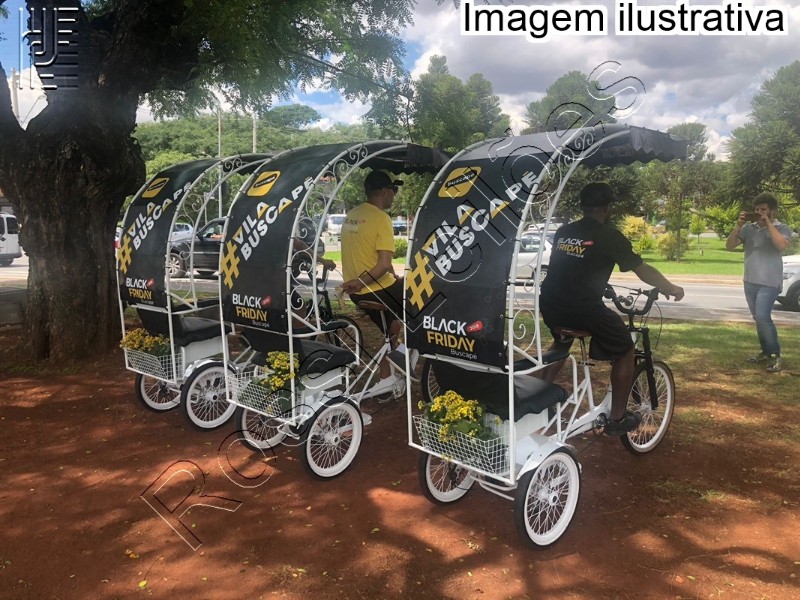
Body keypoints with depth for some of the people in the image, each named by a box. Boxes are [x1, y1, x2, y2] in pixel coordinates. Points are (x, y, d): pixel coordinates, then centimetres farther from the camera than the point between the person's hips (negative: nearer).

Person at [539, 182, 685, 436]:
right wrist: (671, 289, 20)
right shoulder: (609, 236, -1)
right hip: (584, 308, -6)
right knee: (624, 351, 15)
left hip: (550, 304, 6)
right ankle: (617, 419, 20)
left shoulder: (562, 232, 15)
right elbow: (643, 270, 4)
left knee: (561, 343, 36)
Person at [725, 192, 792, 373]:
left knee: (763, 317, -16)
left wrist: (768, 223, -20)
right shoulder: (748, 228, 5)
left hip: (769, 283, -5)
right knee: (758, 319, 13)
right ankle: (766, 351, 26)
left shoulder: (781, 228, -5)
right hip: (750, 282, 5)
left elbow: (782, 245, -25)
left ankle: (775, 356, -6)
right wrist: (738, 225, -12)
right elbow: (729, 245, 0)